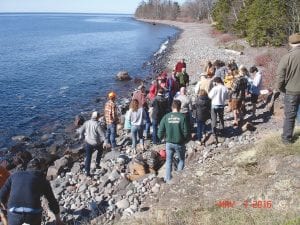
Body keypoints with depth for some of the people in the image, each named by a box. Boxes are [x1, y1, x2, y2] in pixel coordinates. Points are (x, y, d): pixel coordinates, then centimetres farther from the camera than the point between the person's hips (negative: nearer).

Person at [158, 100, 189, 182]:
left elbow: (160, 131, -6)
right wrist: (183, 139, 9)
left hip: (169, 143, 2)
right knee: (181, 160, 21)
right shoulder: (182, 117, -13)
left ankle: (168, 179, 23)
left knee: (169, 161, 19)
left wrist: (161, 137, 15)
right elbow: (186, 132, -11)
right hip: (179, 143, -2)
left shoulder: (166, 117, -7)